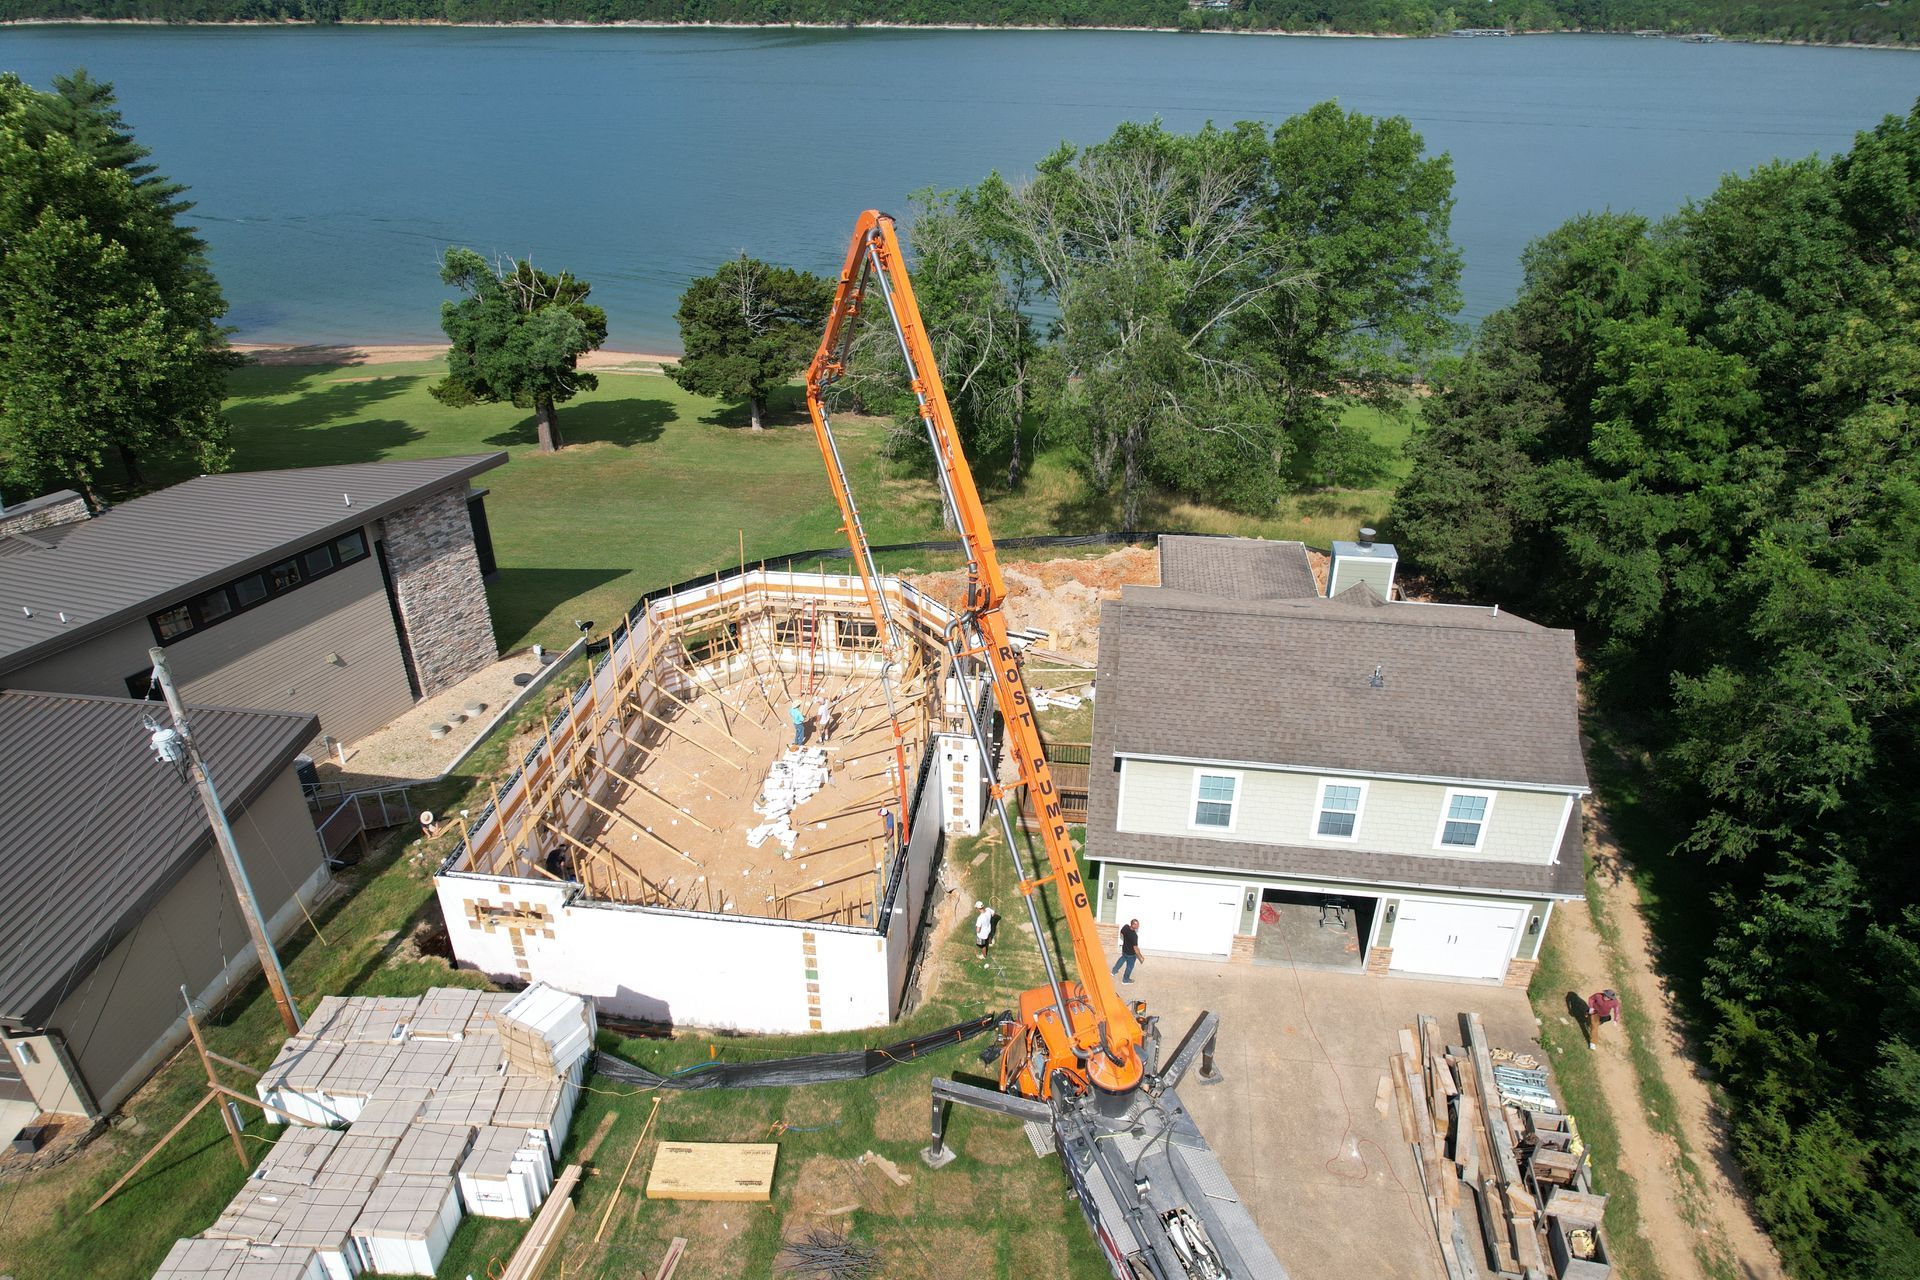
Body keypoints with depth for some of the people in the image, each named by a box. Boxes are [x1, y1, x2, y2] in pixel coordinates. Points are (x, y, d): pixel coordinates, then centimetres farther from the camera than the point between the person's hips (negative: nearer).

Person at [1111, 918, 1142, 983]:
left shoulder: (1126, 927, -18)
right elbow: (1135, 948, -32)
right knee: (1130, 966, 19)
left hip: (1124, 949, 6)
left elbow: (1121, 934, 4)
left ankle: (1114, 970, 50)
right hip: (1131, 953, -6)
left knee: (1123, 958, 37)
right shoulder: (1134, 936, -38)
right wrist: (1140, 957, -19)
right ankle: (1126, 979, 40)